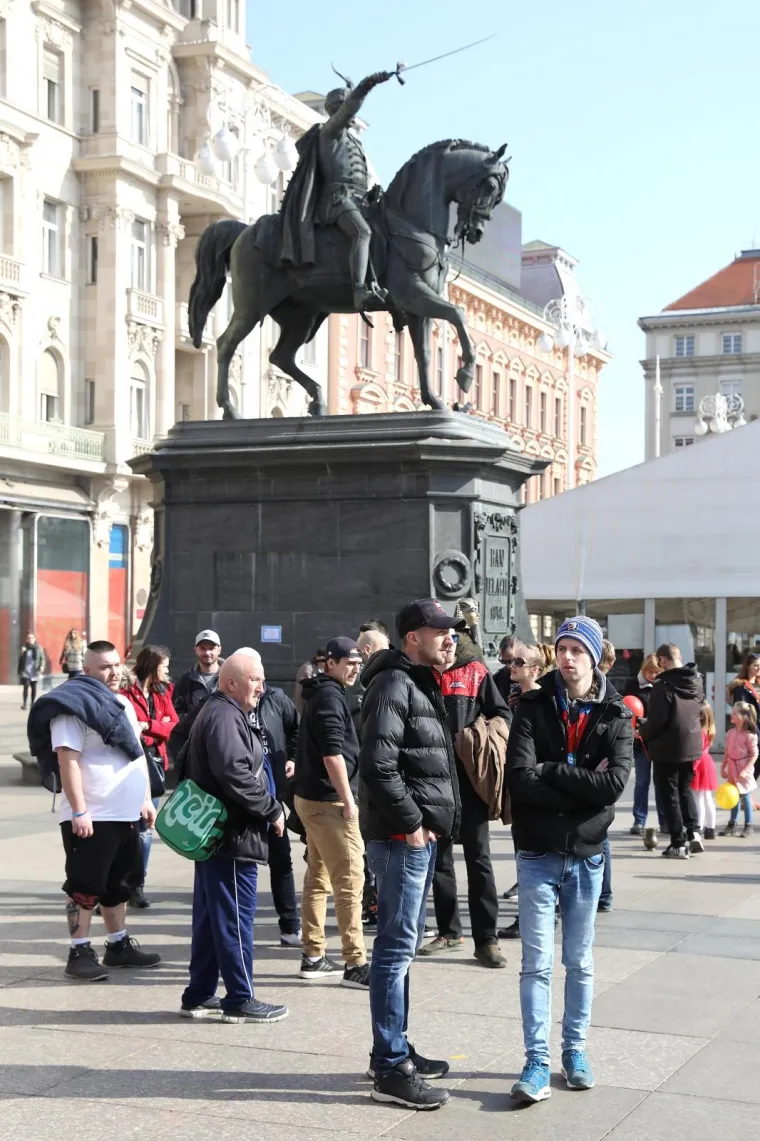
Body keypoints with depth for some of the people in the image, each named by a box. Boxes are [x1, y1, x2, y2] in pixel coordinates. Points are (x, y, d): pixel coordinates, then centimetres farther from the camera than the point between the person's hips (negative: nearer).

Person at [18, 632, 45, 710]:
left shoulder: (38, 648, 3)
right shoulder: (24, 648, 5)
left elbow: (42, 658, 2)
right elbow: (20, 659, 9)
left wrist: (42, 666, -13)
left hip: (35, 672, 1)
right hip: (25, 671, -1)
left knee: (34, 688, 7)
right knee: (26, 687, -12)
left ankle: (33, 703, 16)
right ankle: (24, 704, -11)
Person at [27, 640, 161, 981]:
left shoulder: (122, 703, 16)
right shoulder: (74, 706, -13)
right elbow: (68, 761, -19)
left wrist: (146, 799, 19)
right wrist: (79, 812, -23)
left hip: (126, 814, 9)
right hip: (92, 818, -9)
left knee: (119, 885, 17)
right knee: (85, 887, -2)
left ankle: (119, 945, 28)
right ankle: (80, 952, 5)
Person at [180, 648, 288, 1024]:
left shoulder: (218, 712, 19)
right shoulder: (225, 716, -17)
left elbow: (189, 765, 27)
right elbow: (236, 775, -27)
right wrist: (272, 810, -15)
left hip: (214, 834, 11)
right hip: (233, 837, -11)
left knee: (209, 916, 15)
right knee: (235, 918, -4)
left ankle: (199, 996, 22)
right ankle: (240, 1000, 3)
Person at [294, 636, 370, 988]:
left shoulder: (321, 694, 18)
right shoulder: (330, 697, -13)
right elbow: (333, 753, -21)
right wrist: (348, 800, -18)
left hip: (311, 797, 10)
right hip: (329, 801, -10)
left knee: (318, 876, 14)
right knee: (350, 879, -9)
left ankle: (313, 957, 19)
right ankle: (355, 964, -9)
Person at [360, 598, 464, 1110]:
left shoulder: (424, 685, 18)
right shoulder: (394, 684, -14)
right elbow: (378, 764, -24)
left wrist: (432, 821, 13)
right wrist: (409, 822, -19)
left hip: (422, 835, 11)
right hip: (401, 836, -11)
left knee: (404, 943, 17)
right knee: (397, 947, -6)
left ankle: (395, 1047, 28)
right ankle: (391, 1069, -1)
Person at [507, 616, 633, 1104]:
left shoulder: (615, 715, -2)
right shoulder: (533, 707, -4)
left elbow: (614, 783, -17)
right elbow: (520, 779, -16)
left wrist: (550, 772, -16)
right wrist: (582, 786, -18)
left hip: (586, 855, 1)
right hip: (538, 855, -1)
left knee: (580, 960, 13)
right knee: (536, 963, -1)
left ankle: (575, 1050, 26)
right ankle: (537, 1062, 5)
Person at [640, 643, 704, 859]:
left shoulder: (663, 685, -21)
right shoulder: (697, 682, 2)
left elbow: (656, 721, -22)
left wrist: (642, 730, -2)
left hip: (667, 749, -6)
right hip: (692, 745, 6)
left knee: (670, 795, 5)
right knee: (685, 788, 23)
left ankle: (678, 843, 6)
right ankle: (693, 832, 11)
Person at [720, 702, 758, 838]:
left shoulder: (749, 735, -17)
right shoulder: (730, 732, 3)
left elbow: (754, 755, -15)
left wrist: (745, 770, -21)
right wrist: (723, 767, 8)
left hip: (743, 770, -6)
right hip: (732, 768, 6)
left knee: (745, 797, 2)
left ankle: (748, 826, 12)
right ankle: (732, 824, 21)